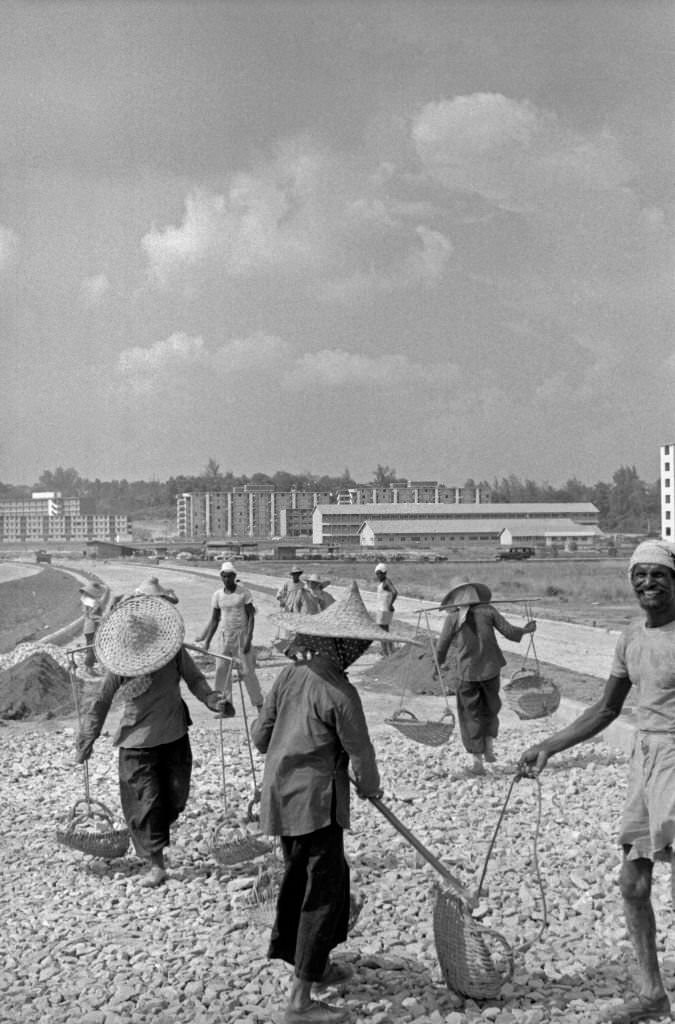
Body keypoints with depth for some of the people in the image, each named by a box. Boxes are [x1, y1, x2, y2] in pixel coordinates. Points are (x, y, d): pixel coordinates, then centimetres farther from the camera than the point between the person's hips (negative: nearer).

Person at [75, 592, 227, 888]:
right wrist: (87, 740, -2)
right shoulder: (119, 667, -15)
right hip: (137, 743, -3)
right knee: (145, 802, -6)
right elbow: (101, 702, -5)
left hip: (175, 737, 3)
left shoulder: (175, 653, -11)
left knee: (176, 796, 9)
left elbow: (194, 678, 4)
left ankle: (157, 832, 40)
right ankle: (154, 864, 4)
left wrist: (210, 698, -14)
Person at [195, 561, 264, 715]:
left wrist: (249, 638, -14)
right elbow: (214, 620, 9)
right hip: (225, 635, 4)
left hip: (242, 634, -4)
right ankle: (227, 707, 3)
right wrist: (207, 641, 3)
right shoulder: (217, 595, 5)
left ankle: (259, 704, 7)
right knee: (221, 670, -3)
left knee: (247, 671, -4)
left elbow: (251, 616, -5)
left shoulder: (244, 592, -5)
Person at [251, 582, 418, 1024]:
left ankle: (314, 966, 39)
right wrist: (369, 786, 10)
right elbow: (360, 751, -10)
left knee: (300, 879, 21)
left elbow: (261, 734, 8)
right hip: (316, 803, -8)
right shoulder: (339, 693, -20)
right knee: (325, 889, -2)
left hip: (283, 797, 9)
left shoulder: (290, 675, 1)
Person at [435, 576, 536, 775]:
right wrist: (526, 630, 18)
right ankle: (489, 747, 16)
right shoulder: (487, 610, -3)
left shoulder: (453, 617, -6)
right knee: (490, 708, 24)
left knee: (471, 714, 8)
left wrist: (439, 663, 19)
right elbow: (509, 632, -2)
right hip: (490, 669, 2)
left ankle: (477, 761, 6)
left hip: (467, 672, -1)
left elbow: (441, 647, -1)